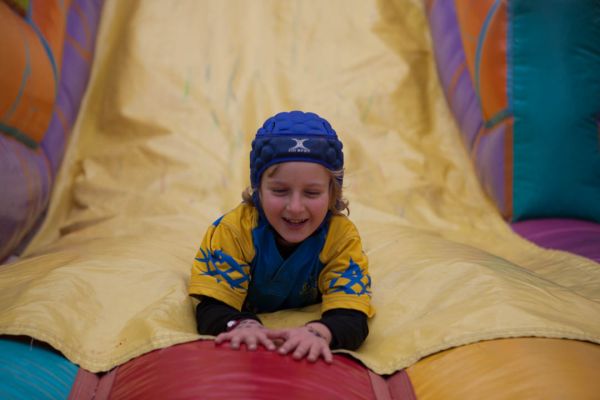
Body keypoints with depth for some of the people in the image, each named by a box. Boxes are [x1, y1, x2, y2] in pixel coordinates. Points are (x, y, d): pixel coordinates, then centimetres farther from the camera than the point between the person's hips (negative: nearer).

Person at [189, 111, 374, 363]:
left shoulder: (342, 237, -33)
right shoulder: (235, 230, -35)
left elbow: (351, 318, -41)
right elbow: (212, 309, -37)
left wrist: (318, 332, -66)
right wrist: (243, 325, -62)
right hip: (251, 313, -1)